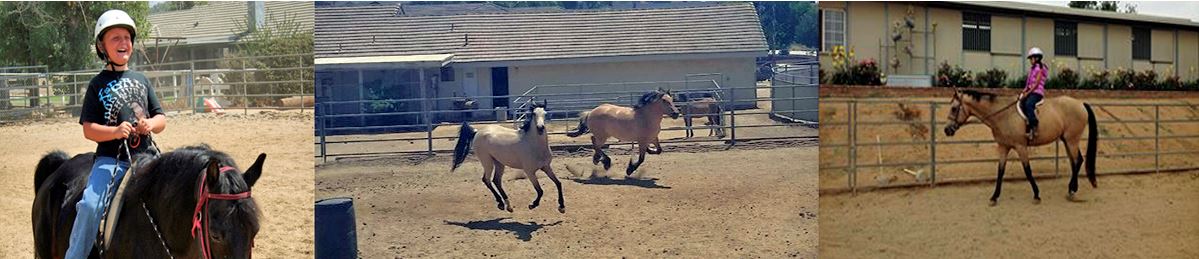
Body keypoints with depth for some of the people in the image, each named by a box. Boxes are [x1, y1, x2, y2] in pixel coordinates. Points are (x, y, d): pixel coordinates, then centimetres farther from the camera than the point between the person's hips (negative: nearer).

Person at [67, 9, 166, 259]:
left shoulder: (141, 80, 15)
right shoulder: (98, 84, 6)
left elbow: (161, 119, 14)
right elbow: (88, 129, 0)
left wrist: (150, 124, -10)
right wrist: (116, 131, -20)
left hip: (145, 155, 3)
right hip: (110, 158, -3)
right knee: (90, 205, -23)